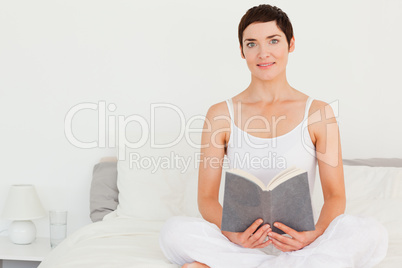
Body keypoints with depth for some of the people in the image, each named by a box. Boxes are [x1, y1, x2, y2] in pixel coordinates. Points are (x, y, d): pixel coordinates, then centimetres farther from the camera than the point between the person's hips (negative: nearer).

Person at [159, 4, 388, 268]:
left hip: (298, 241, 1)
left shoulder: (318, 113, 4)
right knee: (174, 231, -29)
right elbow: (207, 198, 1)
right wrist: (233, 234, -20)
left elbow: (335, 196, 1)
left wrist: (314, 235, -20)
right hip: (243, 241, -1)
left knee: (373, 233, -28)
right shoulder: (221, 115, 4)